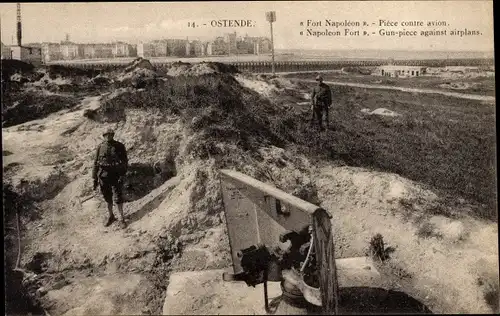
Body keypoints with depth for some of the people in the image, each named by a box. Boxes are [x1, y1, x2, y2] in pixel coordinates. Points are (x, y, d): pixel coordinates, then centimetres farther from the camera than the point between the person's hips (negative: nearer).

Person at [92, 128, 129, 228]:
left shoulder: (119, 146, -8)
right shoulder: (100, 147, -1)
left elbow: (124, 161, -8)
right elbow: (96, 163, 4)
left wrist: (122, 175, -17)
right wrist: (95, 179, 2)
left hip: (116, 176, -3)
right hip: (103, 177, 3)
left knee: (118, 198, -3)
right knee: (108, 198, 15)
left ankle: (122, 219, 11)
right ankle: (111, 216, 33)